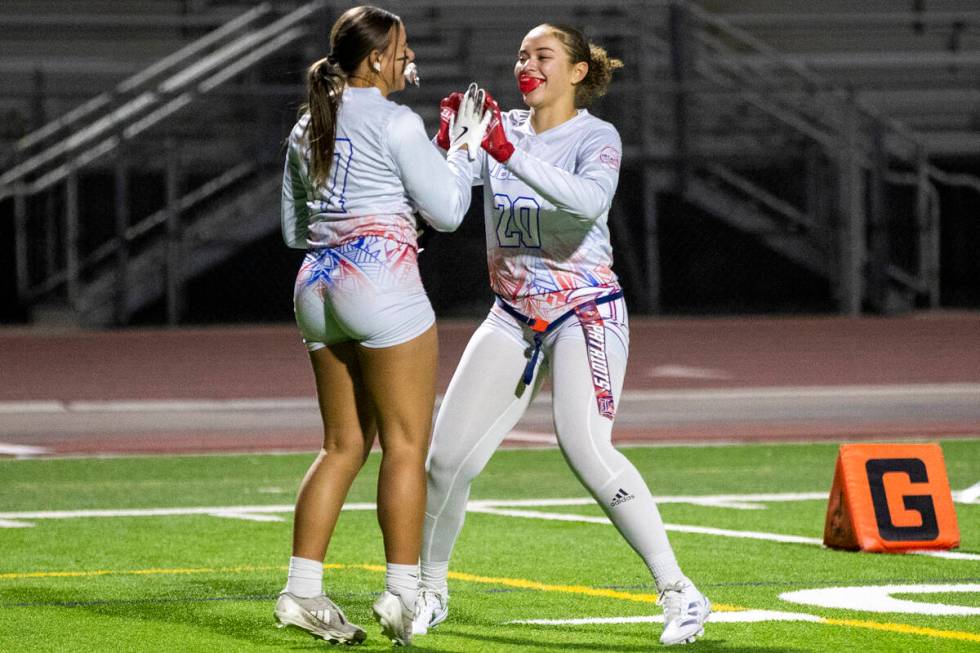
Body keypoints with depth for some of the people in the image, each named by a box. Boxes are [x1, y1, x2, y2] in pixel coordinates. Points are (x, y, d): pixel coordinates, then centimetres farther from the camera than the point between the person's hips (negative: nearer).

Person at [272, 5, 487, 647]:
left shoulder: (307, 127, 15)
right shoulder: (395, 122, -8)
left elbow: (295, 228, 21)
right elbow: (447, 211, -4)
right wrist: (463, 148, 8)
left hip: (318, 283, 8)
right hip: (380, 278, -8)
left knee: (345, 445, 12)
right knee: (406, 444, -2)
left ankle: (303, 589, 5)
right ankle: (402, 594, -6)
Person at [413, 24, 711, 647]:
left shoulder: (598, 137, -7)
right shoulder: (501, 128, 8)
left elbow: (589, 198, -30)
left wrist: (510, 153, -37)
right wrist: (449, 139, -21)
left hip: (585, 314, -5)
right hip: (514, 317, 5)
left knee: (586, 449, -25)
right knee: (447, 455, 0)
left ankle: (680, 593, -21)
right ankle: (430, 592, 21)